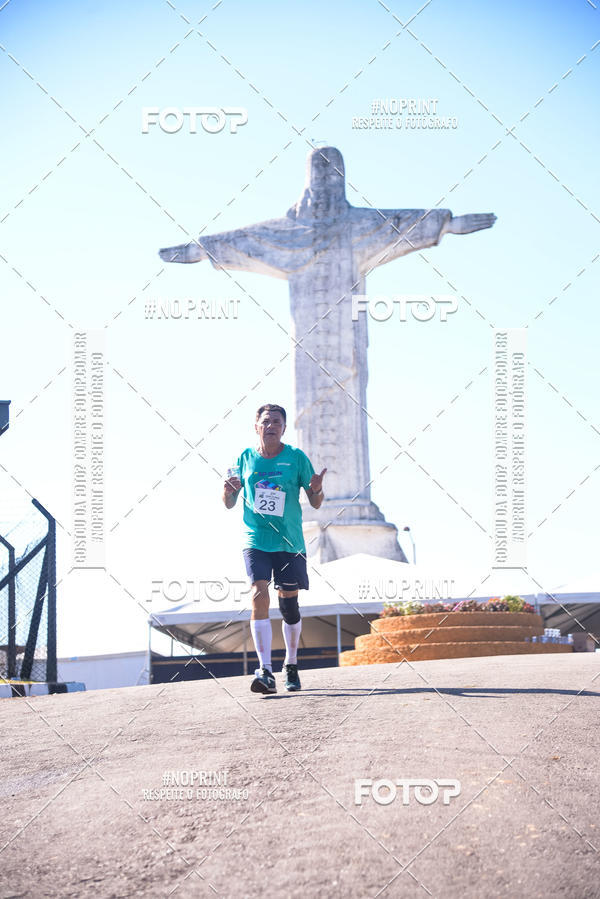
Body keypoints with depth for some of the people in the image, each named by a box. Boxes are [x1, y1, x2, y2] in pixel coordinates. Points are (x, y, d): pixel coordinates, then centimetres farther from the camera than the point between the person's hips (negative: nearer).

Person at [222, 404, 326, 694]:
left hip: (289, 542, 0)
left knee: (289, 604, 4)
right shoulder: (246, 458, 4)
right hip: (255, 541, 0)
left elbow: (315, 504, 3)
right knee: (259, 596, -16)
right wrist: (228, 491, -12)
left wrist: (317, 489, -19)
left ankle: (291, 665, 26)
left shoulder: (297, 458, 0)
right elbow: (229, 504, 10)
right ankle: (265, 671, -19)